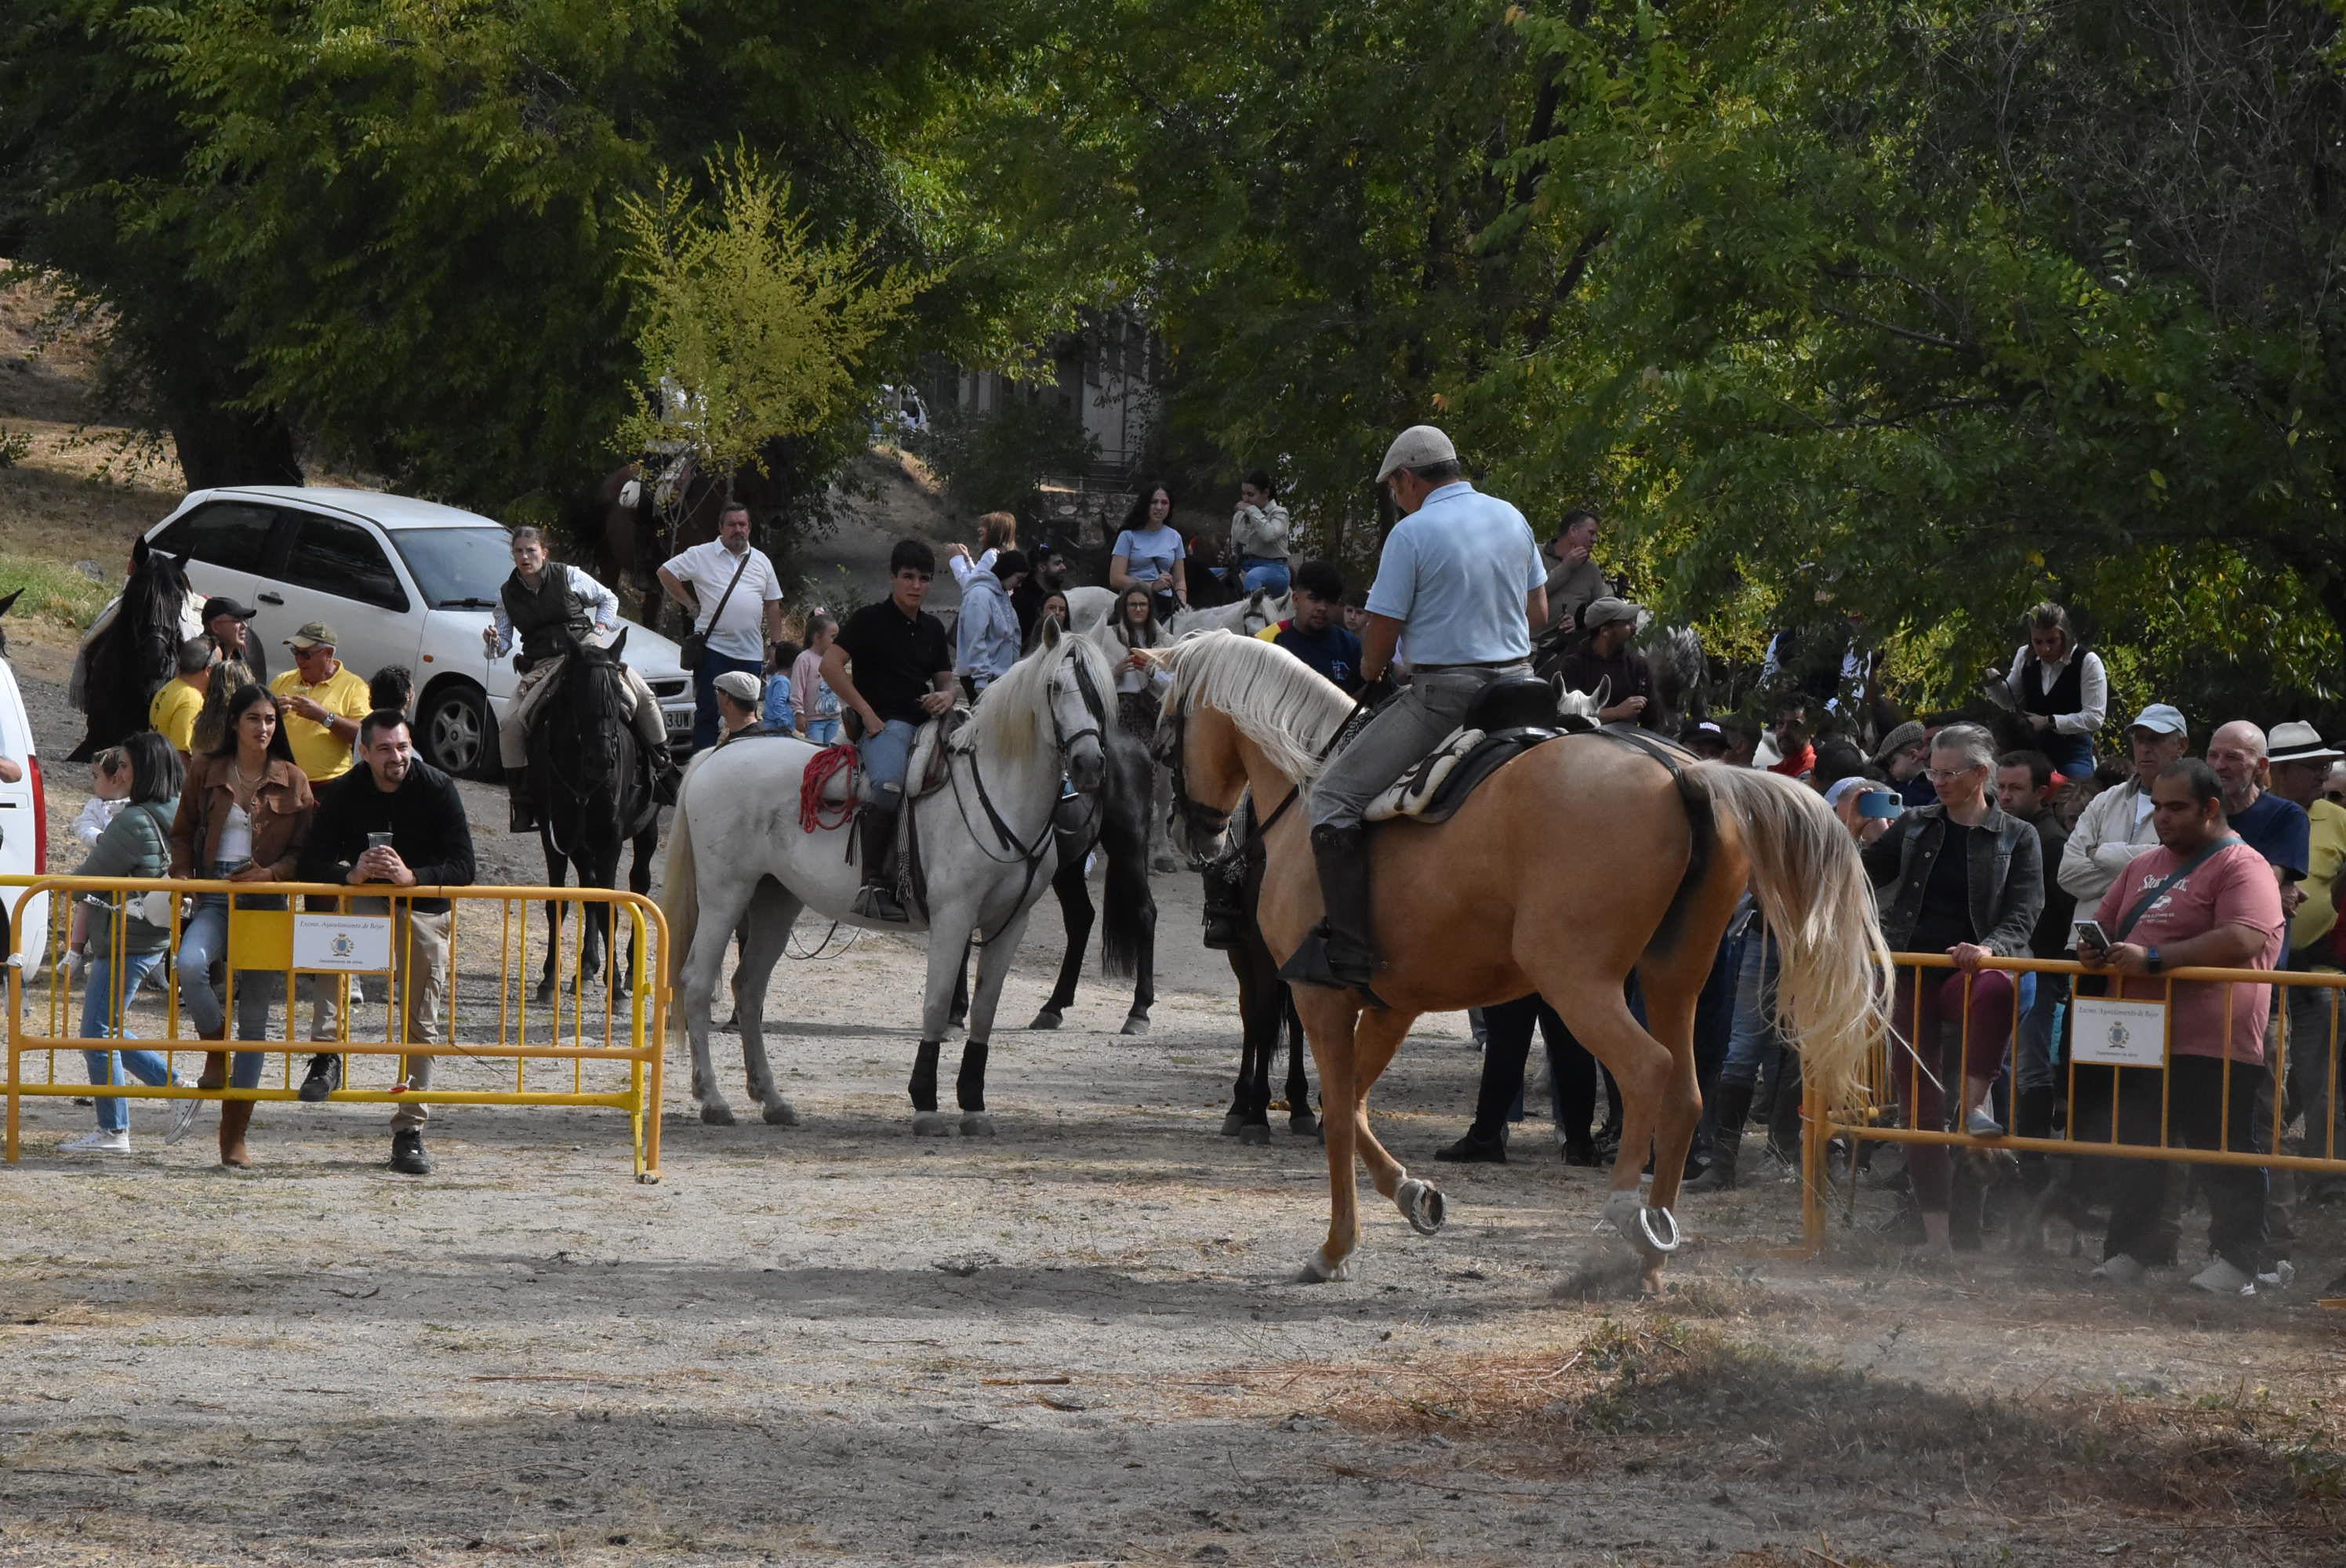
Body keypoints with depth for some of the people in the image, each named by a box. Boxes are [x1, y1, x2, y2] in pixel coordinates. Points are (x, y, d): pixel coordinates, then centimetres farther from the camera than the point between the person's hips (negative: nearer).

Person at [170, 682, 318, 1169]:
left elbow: (305, 849, 6)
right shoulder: (206, 771, 7)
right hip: (215, 898, -1)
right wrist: (182, 874, -5)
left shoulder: (292, 780, 6)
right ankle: (215, 1051, -4)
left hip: (268, 902, 1)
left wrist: (272, 873, -13)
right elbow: (182, 832, 14)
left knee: (255, 1017, 1)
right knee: (191, 964, -34)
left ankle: (234, 1134, 8)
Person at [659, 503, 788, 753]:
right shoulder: (701, 556, 1)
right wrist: (691, 605, 0)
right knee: (708, 713, -7)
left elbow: (773, 605, 16)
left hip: (750, 652, 4)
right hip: (713, 647, -4)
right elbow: (666, 573, 3)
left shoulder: (761, 561, 13)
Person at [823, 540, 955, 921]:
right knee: (890, 785, -36)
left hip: (925, 723, 7)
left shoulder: (933, 629, 22)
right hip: (884, 724, -7)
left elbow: (945, 681, 26)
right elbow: (831, 665, -6)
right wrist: (867, 713, -10)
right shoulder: (870, 620, 3)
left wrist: (945, 697, 0)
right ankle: (874, 885, -36)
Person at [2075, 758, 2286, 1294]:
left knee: (2223, 1160, -3)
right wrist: (2095, 952, 2)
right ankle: (2137, 1249, 23)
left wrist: (2153, 959, -24)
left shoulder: (2242, 867, -8)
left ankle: (2237, 1261, 4)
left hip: (2210, 1048, -8)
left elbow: (2244, 940, -23)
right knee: (2129, 1152, 11)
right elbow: (2104, 924, 29)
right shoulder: (2143, 867, 19)